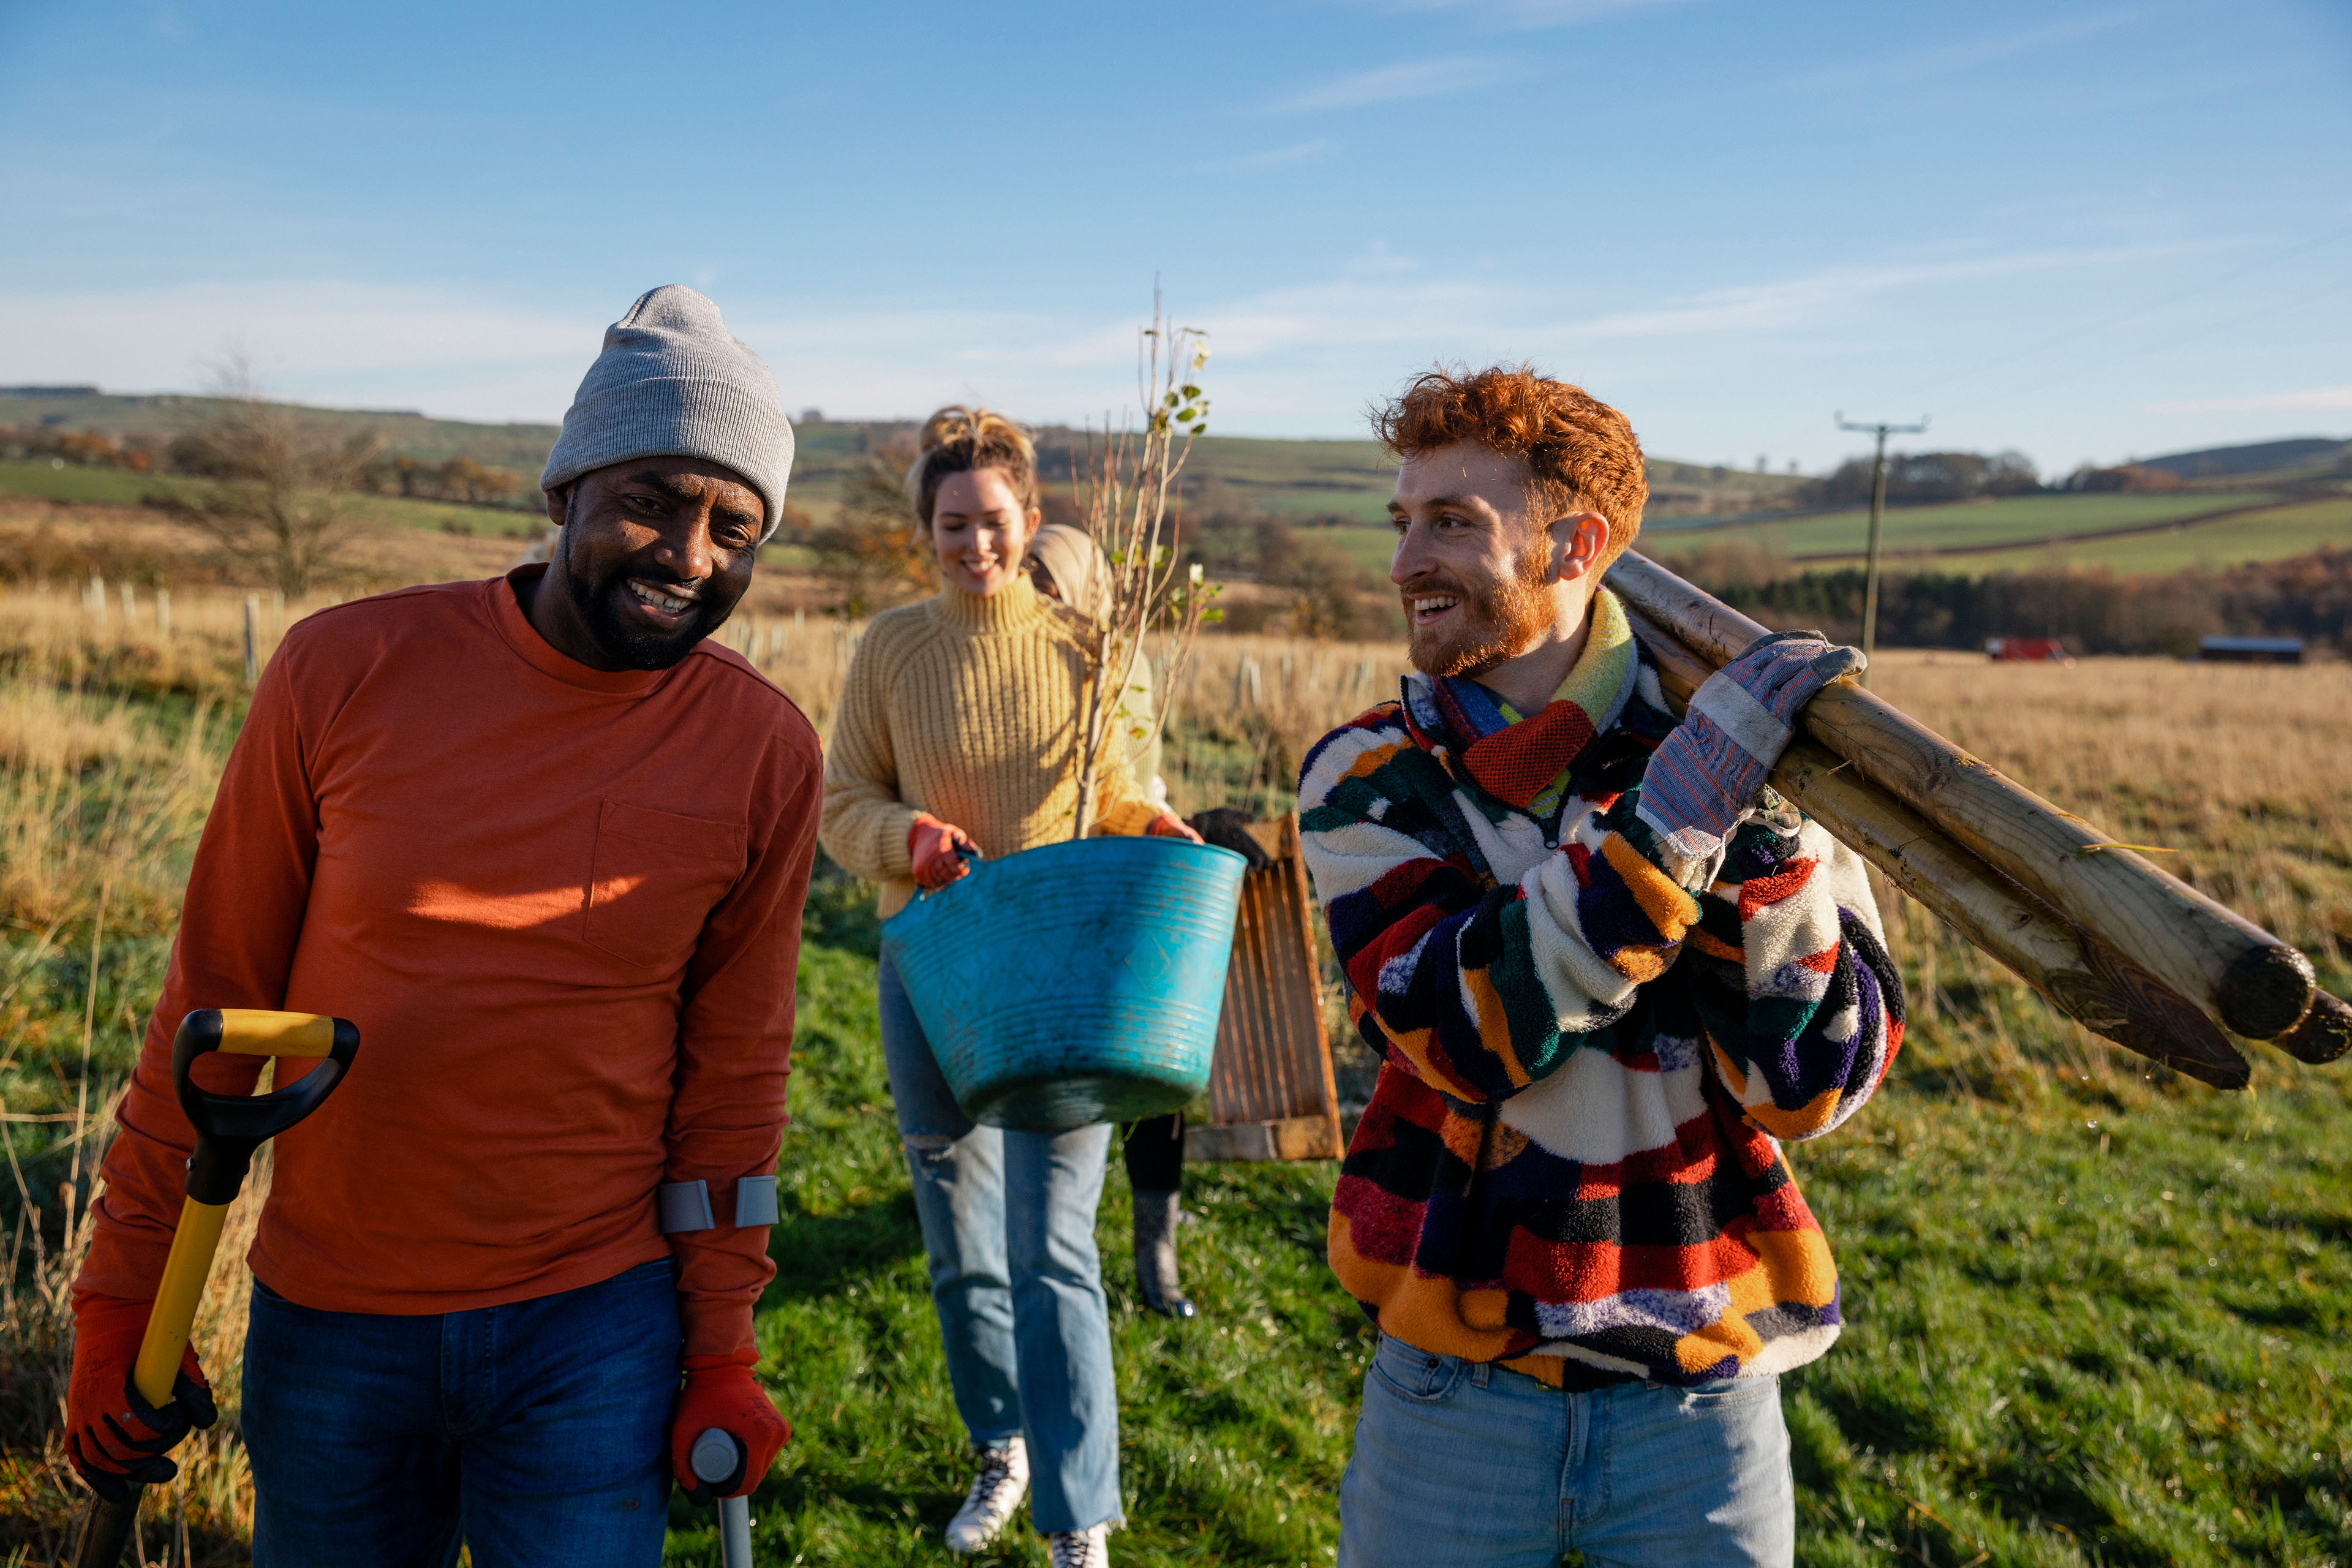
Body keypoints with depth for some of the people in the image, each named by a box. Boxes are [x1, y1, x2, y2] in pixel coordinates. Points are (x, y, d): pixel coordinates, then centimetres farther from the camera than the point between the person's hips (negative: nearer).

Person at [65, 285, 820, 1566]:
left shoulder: (764, 753, -7)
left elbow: (734, 1066, 1)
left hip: (594, 1329, 0)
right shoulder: (345, 669, -9)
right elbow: (216, 997, -1)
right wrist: (123, 1302, 2)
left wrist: (722, 1349, 3)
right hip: (329, 1322, 1)